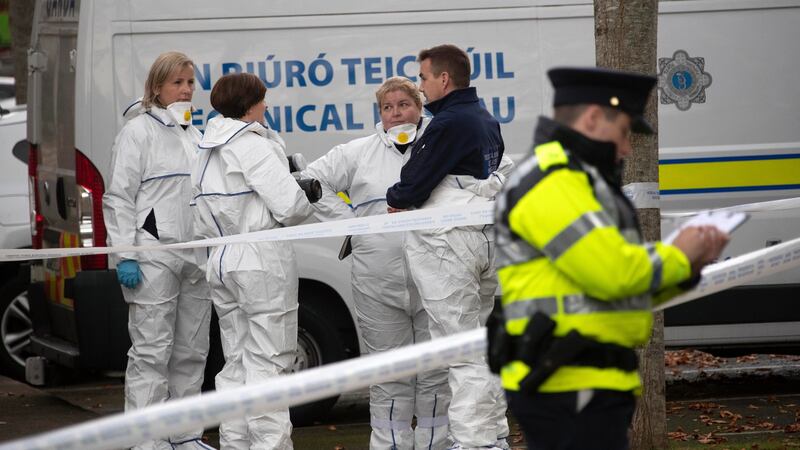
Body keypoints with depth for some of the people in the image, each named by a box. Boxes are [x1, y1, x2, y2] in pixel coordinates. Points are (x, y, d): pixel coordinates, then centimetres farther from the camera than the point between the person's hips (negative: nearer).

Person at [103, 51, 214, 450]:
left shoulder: (194, 134, 17)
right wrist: (125, 256, -15)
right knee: (152, 351, -8)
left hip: (196, 254, 7)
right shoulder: (139, 131, -4)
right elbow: (119, 197, -8)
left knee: (192, 350, 10)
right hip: (154, 255, -7)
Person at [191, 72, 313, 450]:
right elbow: (291, 206, -17)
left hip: (221, 260, 8)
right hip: (263, 260, -8)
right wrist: (305, 204, 2)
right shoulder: (254, 147, -13)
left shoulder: (207, 153, 14)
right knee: (268, 362, -6)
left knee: (236, 364, 13)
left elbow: (202, 222, 17)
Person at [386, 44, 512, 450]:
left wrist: (395, 200, 5)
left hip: (448, 245, -10)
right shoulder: (487, 122, 14)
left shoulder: (448, 123, -17)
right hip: (487, 240, 10)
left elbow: (414, 183, -18)